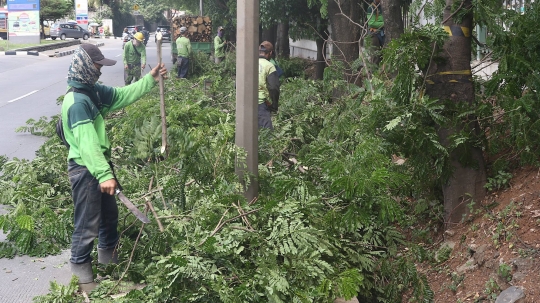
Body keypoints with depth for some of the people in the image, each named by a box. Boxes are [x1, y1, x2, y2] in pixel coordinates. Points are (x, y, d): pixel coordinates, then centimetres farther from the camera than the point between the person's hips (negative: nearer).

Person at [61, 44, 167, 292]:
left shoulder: (94, 92, 5)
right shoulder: (77, 102, -25)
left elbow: (124, 95, 13)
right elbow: (87, 143, -32)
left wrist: (150, 79, 4)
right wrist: (104, 174, -37)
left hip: (98, 164, 10)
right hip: (85, 169, -10)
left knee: (109, 213, 23)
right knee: (88, 222, 1)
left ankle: (108, 254, 44)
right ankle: (80, 267, 20)